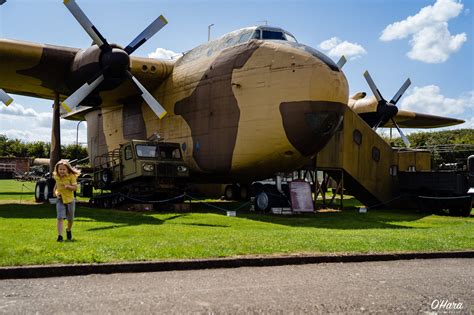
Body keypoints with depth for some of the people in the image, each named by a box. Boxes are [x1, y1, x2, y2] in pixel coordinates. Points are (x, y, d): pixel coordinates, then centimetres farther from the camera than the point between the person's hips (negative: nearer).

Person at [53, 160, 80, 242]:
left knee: (70, 219, 13)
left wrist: (68, 186, -33)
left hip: (70, 199, -1)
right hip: (60, 200, 2)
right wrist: (55, 192, 1)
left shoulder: (71, 176, -12)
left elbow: (75, 187, -17)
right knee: (60, 218, -13)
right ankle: (60, 235, -15)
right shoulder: (57, 177, 1)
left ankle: (68, 230, 43)